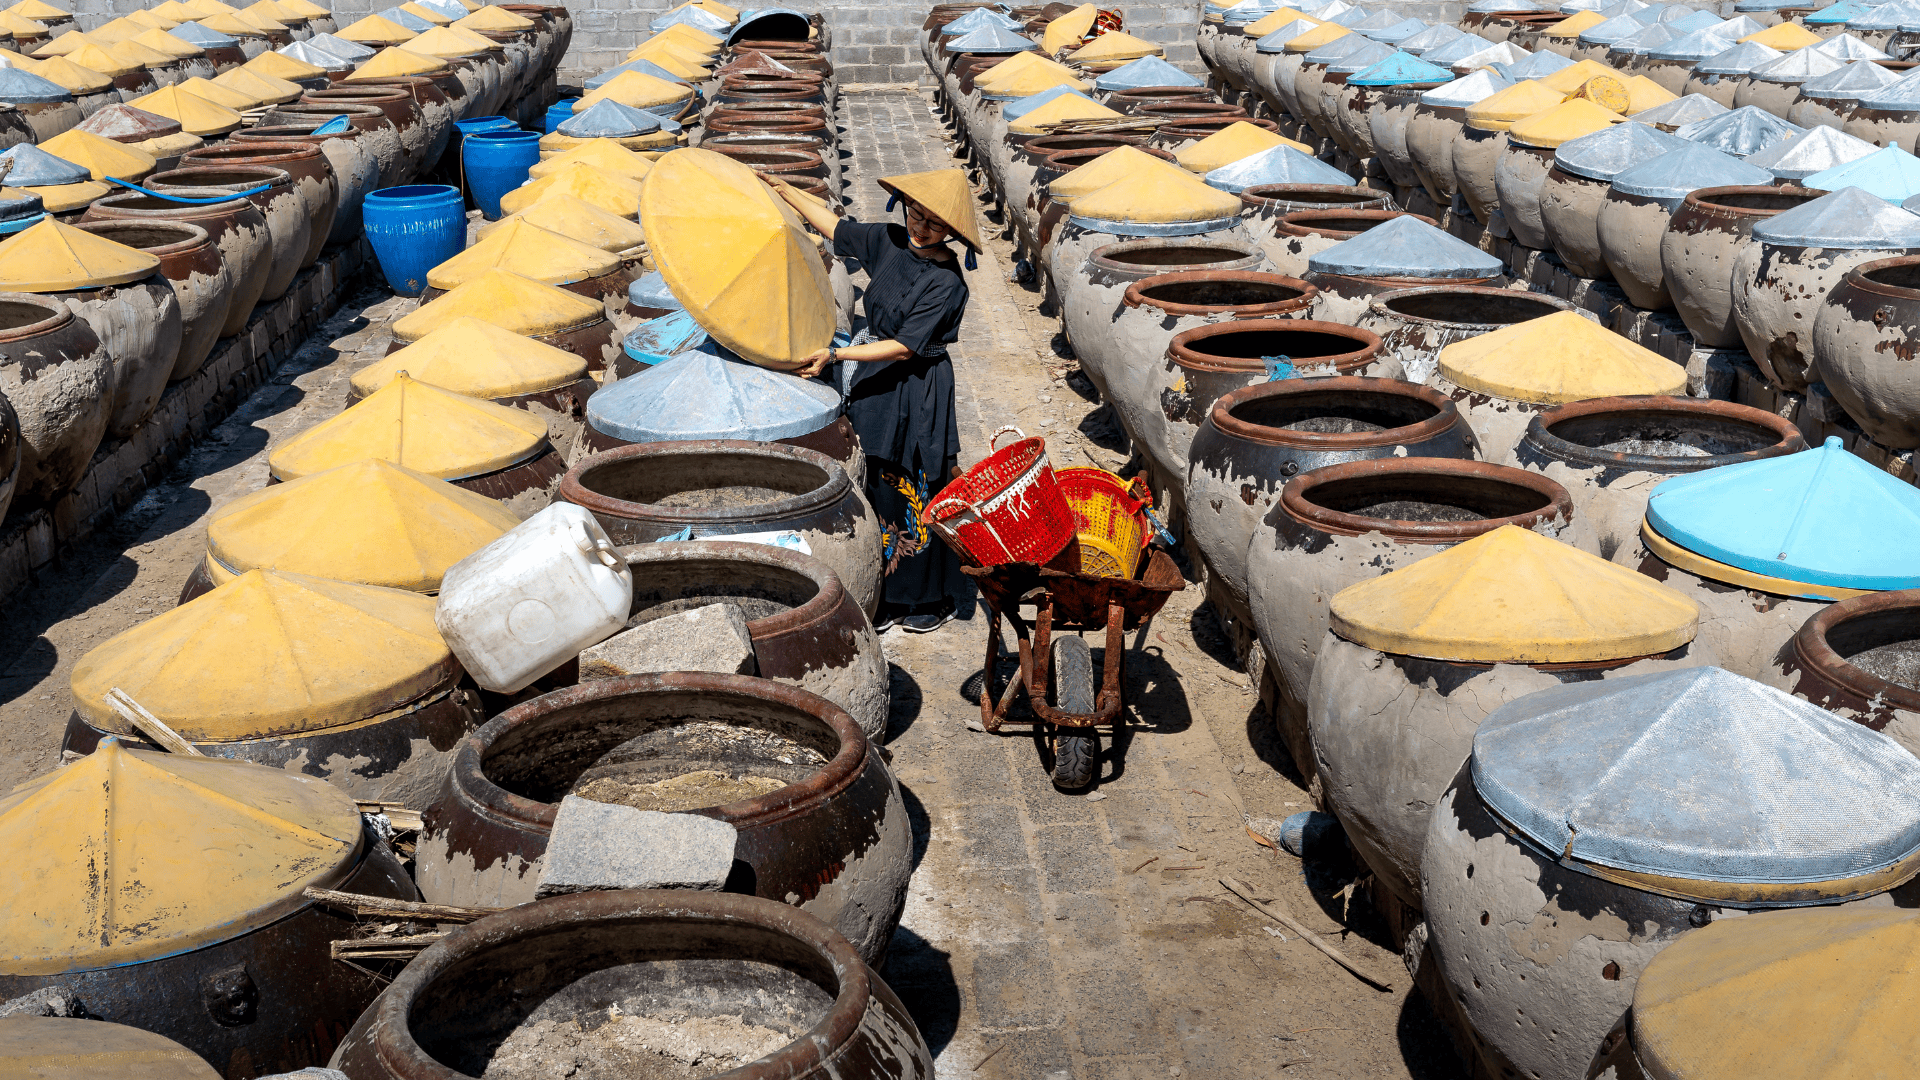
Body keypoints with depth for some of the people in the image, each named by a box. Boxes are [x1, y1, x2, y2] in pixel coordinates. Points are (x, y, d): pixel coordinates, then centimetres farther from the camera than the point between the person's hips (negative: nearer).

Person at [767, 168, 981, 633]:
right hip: (873, 384, 6)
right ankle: (886, 597, 20)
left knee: (916, 490, 3)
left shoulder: (946, 282, -19)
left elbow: (904, 347, -23)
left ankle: (930, 599, 20)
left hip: (916, 396, -6)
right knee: (875, 486, 10)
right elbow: (835, 226, 15)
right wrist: (780, 190, 14)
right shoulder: (890, 241, 0)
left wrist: (836, 355, -26)